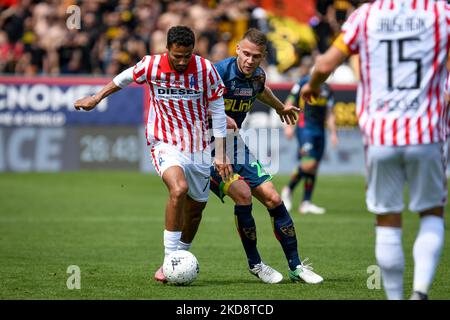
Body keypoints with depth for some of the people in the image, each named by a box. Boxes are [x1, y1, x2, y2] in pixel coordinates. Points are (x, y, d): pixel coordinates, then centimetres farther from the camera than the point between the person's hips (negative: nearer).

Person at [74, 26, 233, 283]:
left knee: (195, 208, 11)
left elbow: (218, 112, -2)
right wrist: (97, 98, 20)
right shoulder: (151, 66, -12)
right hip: (165, 144, -3)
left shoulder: (206, 70, -11)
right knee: (179, 189, -29)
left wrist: (221, 156, -3)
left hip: (199, 149, 3)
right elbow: (125, 78, 11)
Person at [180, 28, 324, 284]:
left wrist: (280, 107, 45)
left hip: (236, 146, 7)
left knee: (273, 199, -2)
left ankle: (296, 266, 9)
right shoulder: (221, 71, -20)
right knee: (242, 193, -24)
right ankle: (255, 264, -6)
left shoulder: (258, 76, 1)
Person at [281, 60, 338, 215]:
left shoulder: (326, 89, 14)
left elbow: (329, 113, 18)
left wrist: (333, 132, 9)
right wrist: (288, 126, -8)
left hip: (320, 131, 6)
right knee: (309, 163, -18)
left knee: (314, 168, 4)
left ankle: (306, 203, 8)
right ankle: (288, 190, 3)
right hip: (305, 128, -6)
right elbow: (288, 105, 0)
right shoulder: (303, 83, -3)